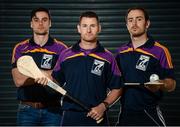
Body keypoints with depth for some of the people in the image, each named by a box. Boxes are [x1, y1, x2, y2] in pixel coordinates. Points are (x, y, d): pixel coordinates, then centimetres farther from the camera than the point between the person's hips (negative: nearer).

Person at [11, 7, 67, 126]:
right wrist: (48, 74, -10)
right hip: (27, 110, 1)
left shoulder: (61, 48, 2)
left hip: (52, 110, -1)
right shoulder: (20, 48, 6)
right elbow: (18, 80, -6)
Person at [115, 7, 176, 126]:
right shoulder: (121, 52, 10)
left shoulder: (160, 51, -8)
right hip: (125, 113, 5)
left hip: (149, 113, -5)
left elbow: (171, 83, -9)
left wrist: (160, 85, -29)